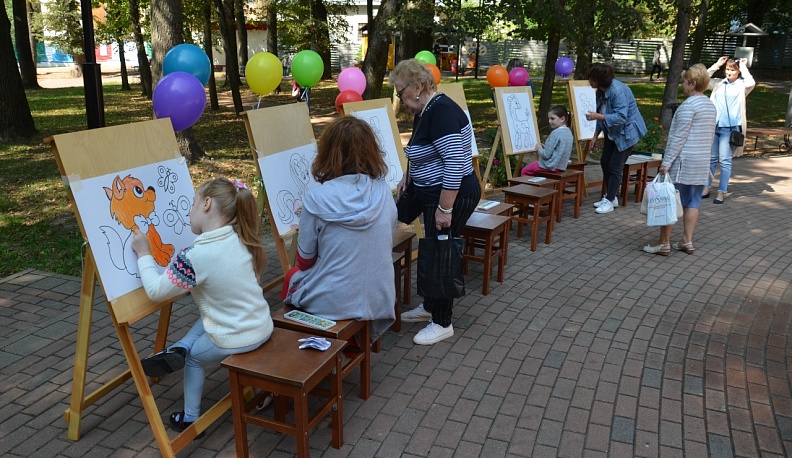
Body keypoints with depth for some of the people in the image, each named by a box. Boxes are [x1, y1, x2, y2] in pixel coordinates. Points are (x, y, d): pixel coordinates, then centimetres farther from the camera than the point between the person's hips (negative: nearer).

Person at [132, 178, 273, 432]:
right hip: (263, 326, 6)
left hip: (235, 341, -5)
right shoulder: (240, 240, -4)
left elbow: (155, 290, -12)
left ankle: (190, 419, 37)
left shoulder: (194, 257, -24)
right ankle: (180, 347, 14)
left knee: (193, 358, 26)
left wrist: (143, 253, -1)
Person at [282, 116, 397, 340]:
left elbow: (305, 260, -7)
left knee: (292, 276, 28)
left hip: (332, 304, -4)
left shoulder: (316, 198, -19)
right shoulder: (384, 191, -8)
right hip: (379, 301, 4)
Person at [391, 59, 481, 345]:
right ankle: (429, 307, 34)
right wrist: (408, 178, 13)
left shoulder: (442, 111, -23)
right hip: (433, 194, 10)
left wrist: (445, 209, -27)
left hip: (452, 197, -10)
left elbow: (454, 163, -29)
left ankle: (442, 324, 16)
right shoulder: (424, 112, 9)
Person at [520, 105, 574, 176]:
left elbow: (546, 155, -20)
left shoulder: (555, 133, -20)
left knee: (524, 171, 5)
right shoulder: (568, 132, 7)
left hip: (551, 166, -9)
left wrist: (540, 148, 0)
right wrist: (546, 147, 11)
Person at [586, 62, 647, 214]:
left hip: (626, 132, -9)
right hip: (612, 132, 9)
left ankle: (609, 201, 6)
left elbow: (621, 117, -33)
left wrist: (598, 116, -36)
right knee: (605, 162, 11)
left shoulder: (617, 91, -28)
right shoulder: (601, 91, 0)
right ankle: (610, 197, 24)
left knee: (615, 166, -5)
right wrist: (595, 135, 10)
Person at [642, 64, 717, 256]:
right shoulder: (711, 105, 13)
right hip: (702, 163, 9)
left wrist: (666, 162, -16)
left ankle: (664, 243, 1)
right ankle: (687, 241, 15)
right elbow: (711, 134, 18)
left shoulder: (688, 105, -14)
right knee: (692, 203, 11)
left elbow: (678, 137, -18)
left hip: (683, 161, -9)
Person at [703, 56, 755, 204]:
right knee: (711, 159, 11)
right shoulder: (719, 83, 10)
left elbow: (751, 83, -20)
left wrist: (743, 67, -8)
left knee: (725, 160, -1)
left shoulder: (741, 85, 0)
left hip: (729, 128, -4)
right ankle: (706, 188, 19)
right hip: (713, 125, 4)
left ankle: (721, 192, 3)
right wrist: (717, 65, 4)